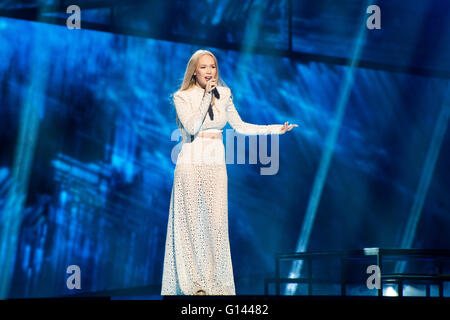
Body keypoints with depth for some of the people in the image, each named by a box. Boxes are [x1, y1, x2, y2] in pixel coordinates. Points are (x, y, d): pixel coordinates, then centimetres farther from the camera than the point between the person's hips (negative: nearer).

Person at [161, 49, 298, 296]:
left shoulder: (223, 95, 9)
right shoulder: (182, 97, -3)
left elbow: (240, 126, 13)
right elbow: (192, 127, -16)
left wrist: (275, 129, 9)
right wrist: (207, 96, -14)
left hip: (216, 164, 3)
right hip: (191, 162, -3)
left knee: (216, 221, 1)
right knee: (191, 222, -1)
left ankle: (215, 282, 9)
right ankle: (191, 283, 7)